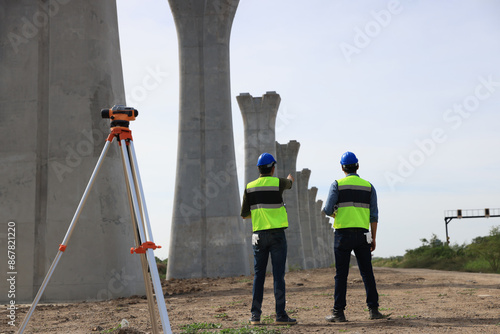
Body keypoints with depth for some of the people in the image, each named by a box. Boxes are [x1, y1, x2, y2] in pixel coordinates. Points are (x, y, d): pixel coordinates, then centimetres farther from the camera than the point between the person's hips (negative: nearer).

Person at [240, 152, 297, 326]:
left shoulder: (249, 187, 3)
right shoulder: (278, 182, -4)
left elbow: (244, 214, 5)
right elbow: (288, 184, 22)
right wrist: (290, 179, 46)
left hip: (258, 235, 3)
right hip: (277, 235, -3)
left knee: (259, 275, 8)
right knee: (278, 275, -1)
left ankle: (255, 315, 7)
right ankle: (280, 315, -1)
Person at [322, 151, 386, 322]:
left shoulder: (337, 185, 0)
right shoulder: (368, 186, 8)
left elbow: (328, 210, -7)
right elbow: (374, 215, 5)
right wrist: (373, 238, 9)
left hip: (343, 233, -2)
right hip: (362, 235, 2)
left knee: (341, 274, 0)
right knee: (367, 273, 9)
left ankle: (338, 312, 1)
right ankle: (373, 309, 8)